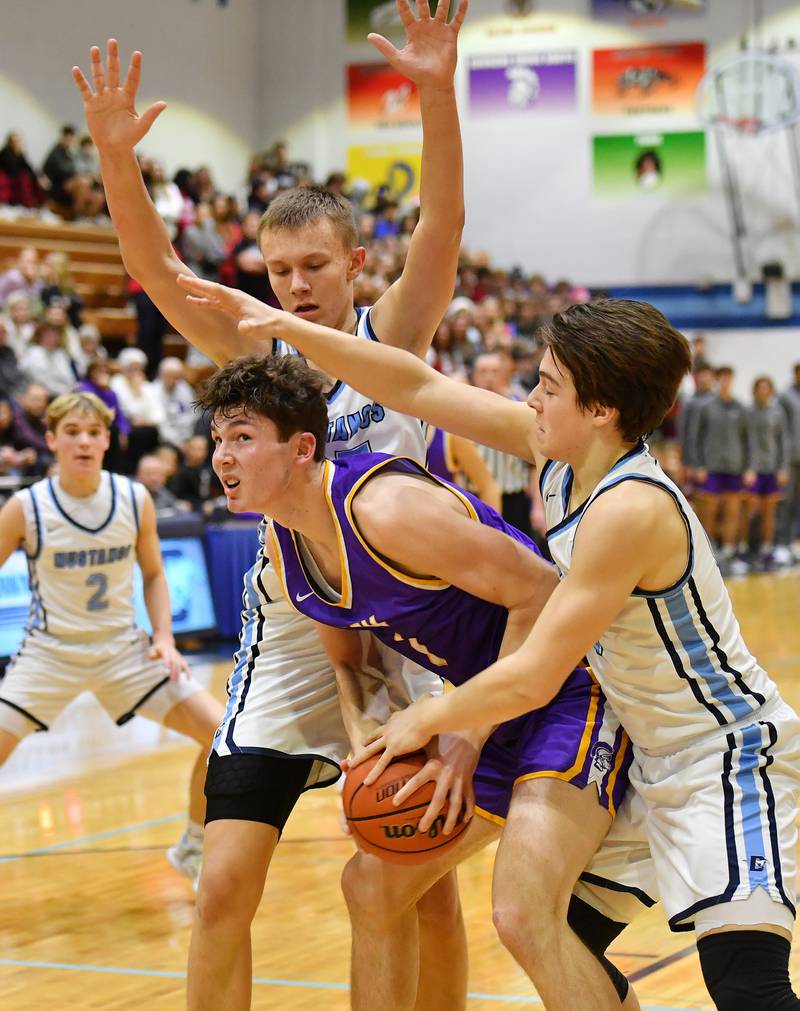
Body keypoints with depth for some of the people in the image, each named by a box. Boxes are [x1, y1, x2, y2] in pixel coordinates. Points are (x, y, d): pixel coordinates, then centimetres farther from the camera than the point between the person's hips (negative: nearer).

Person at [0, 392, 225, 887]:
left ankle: (193, 850, 15)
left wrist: (164, 638, -5)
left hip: (124, 647, 2)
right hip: (50, 652, -2)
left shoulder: (135, 499, -5)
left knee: (223, 733, -7)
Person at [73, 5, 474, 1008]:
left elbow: (442, 226, -20)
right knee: (224, 887, -6)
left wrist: (436, 92, -35)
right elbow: (158, 270, -14)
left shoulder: (390, 335, -4)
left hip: (399, 633, -1)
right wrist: (115, 156, -31)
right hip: (287, 636, 1)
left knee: (428, 888, 7)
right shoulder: (255, 352, -1)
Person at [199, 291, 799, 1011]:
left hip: (731, 761, -10)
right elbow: (421, 390, 5)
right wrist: (288, 329, 2)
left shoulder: (630, 508, -28)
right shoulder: (562, 453, -2)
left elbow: (532, 679, -24)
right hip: (655, 764, 10)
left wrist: (425, 722, -8)